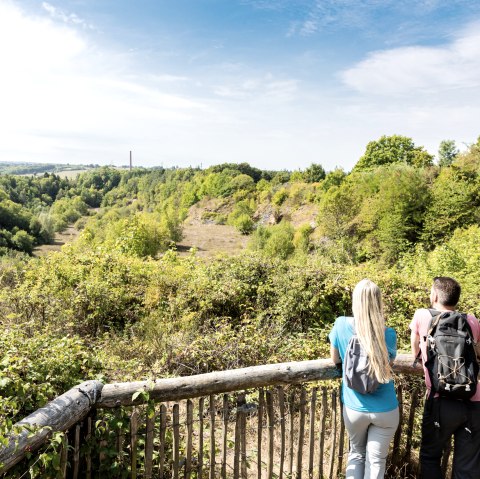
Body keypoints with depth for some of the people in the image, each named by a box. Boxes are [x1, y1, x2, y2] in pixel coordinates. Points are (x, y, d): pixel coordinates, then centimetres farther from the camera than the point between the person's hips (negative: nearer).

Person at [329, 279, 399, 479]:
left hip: (354, 408, 1)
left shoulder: (341, 325, -13)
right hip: (385, 410, 0)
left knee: (356, 454, 23)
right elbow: (388, 362, 6)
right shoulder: (388, 334, -12)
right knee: (376, 460, 14)